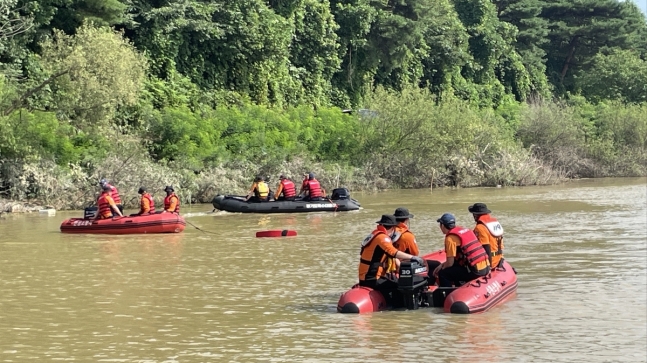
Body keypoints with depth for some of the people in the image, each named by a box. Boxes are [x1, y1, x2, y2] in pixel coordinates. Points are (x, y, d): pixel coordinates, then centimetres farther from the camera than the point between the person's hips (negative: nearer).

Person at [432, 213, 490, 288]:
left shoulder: (450, 238, -9)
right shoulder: (465, 229, 16)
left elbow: (450, 263, -7)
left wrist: (441, 268, 13)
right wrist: (442, 264, 21)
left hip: (475, 271, -9)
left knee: (443, 274, -1)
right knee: (455, 267, 29)